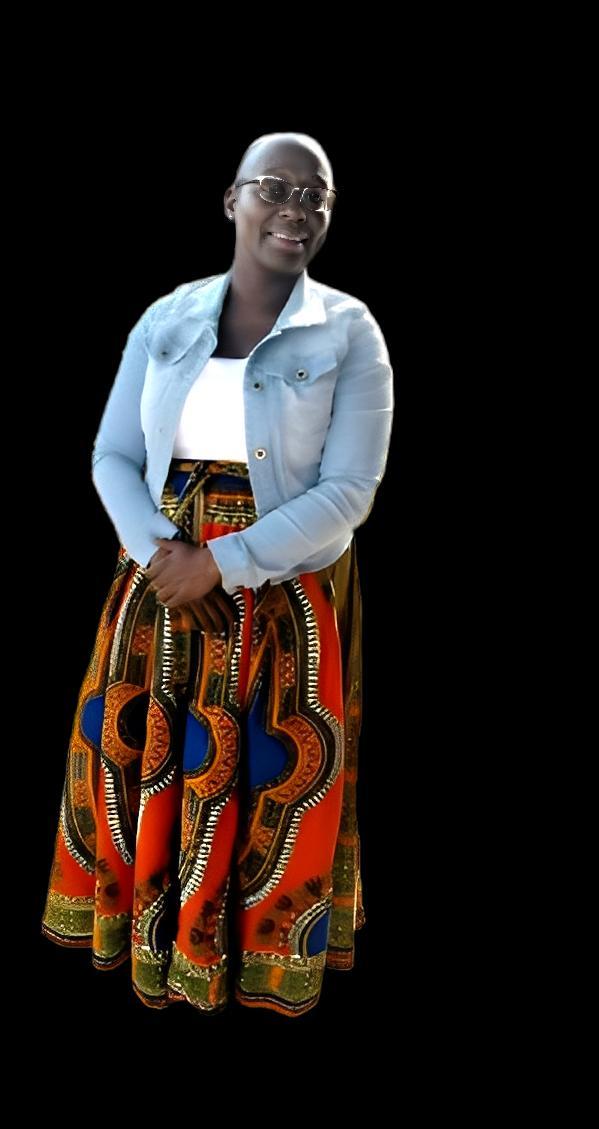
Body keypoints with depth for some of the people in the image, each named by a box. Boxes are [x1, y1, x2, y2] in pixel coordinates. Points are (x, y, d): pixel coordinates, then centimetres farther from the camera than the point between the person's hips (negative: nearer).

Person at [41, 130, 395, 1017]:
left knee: (269, 782, 7)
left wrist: (222, 564, -17)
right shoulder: (166, 319, 3)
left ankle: (258, 963, 32)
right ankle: (145, 943, 36)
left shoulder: (349, 331, -5)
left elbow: (348, 492, -11)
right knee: (138, 760, 11)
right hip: (161, 580, 3)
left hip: (286, 595, -3)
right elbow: (113, 454, 4)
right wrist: (158, 549, -15)